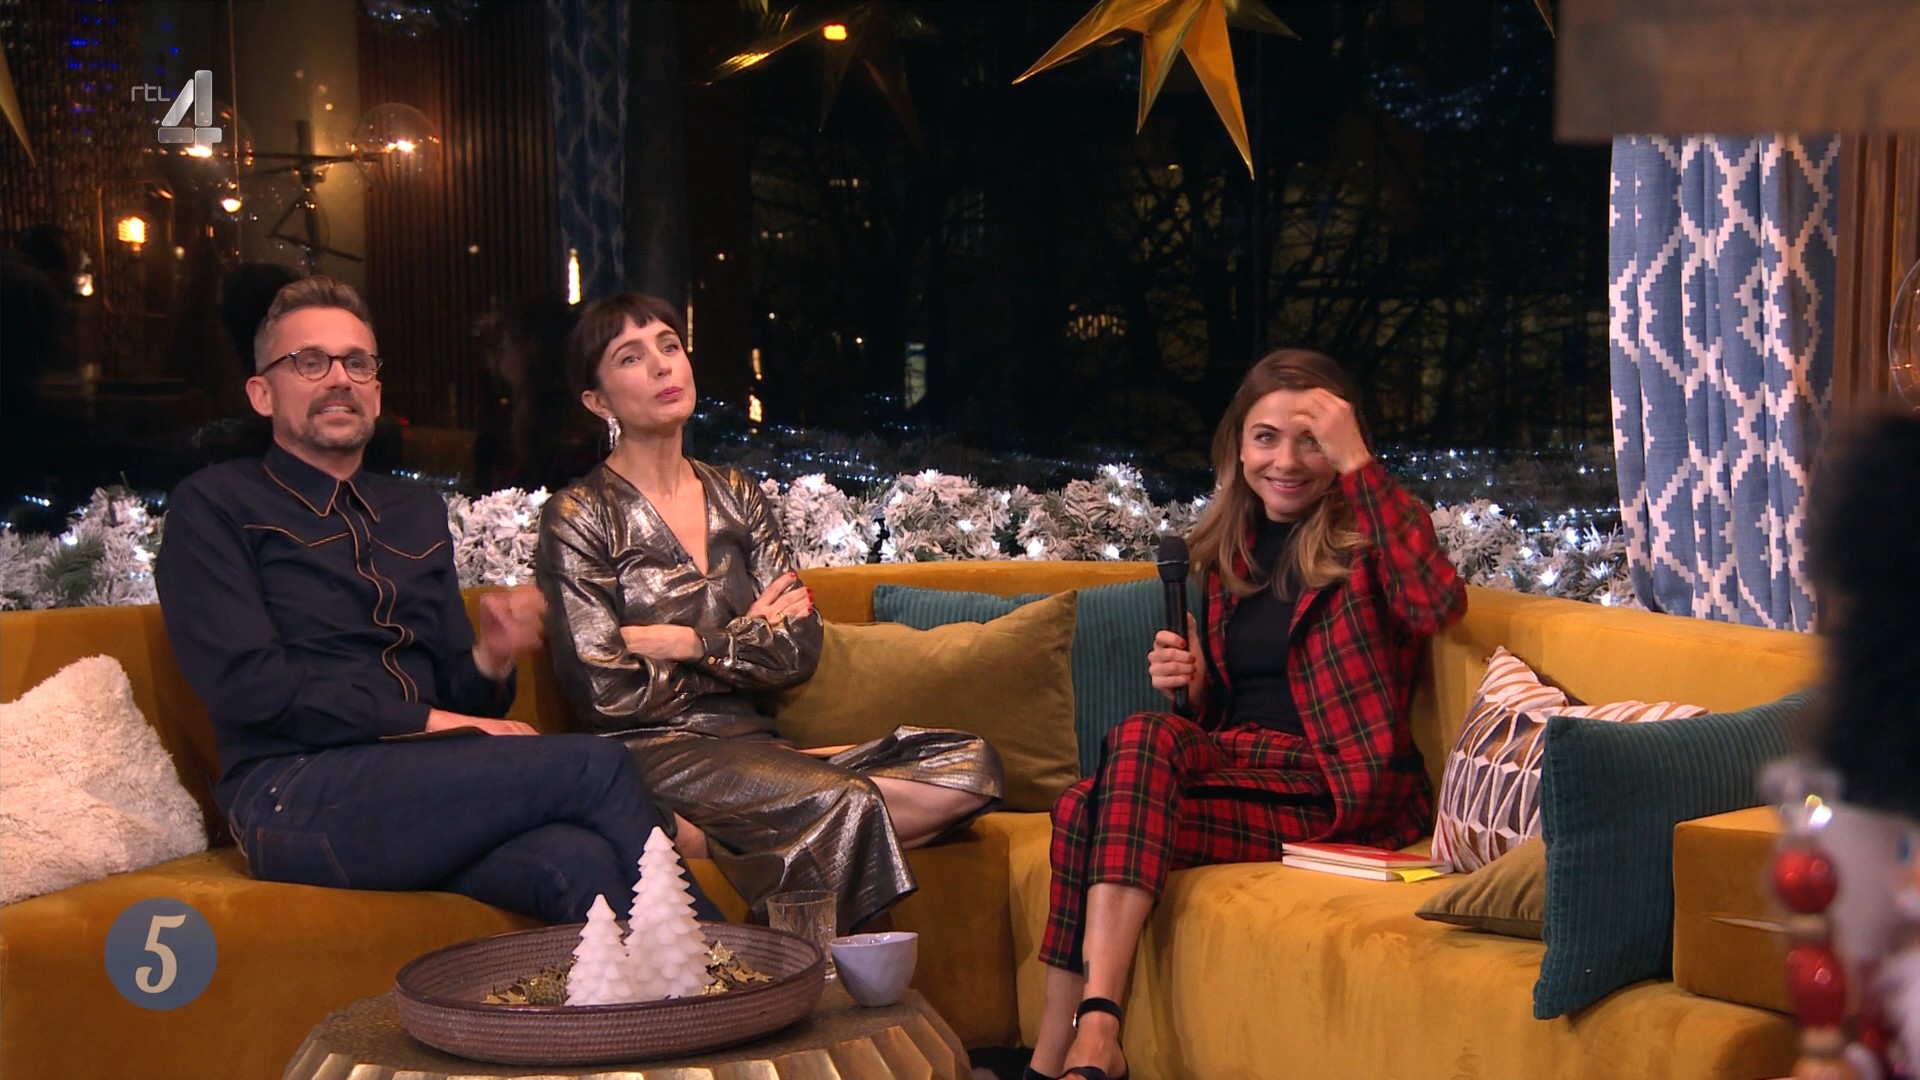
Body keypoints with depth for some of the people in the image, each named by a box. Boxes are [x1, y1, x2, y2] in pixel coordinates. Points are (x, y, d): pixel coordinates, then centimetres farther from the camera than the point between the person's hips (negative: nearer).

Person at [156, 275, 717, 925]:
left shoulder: (416, 512, 25)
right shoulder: (215, 505, 6)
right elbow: (249, 687, -8)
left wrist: (490, 660, -1)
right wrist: (432, 722, -9)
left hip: (428, 789, 5)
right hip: (294, 794, -5)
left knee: (578, 865, -32)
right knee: (594, 766, -25)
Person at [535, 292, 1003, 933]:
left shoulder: (736, 498, 16)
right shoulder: (580, 518, 0)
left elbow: (798, 651, 5)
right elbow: (605, 692, -9)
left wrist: (688, 644, -7)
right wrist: (747, 637, -1)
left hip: (751, 746, 7)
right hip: (651, 755, -7)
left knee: (971, 767, -15)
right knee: (839, 800, -33)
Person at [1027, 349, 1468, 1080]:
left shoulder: (1367, 537, 0)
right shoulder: (1228, 551, 17)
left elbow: (1437, 604, -24)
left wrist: (1359, 464, -21)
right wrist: (1189, 683, 0)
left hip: (1343, 791, -5)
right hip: (1239, 766, 5)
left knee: (1145, 741, -29)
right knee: (1086, 808, -25)